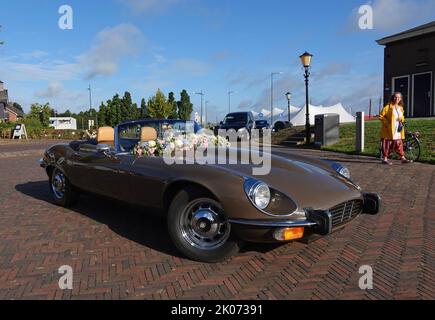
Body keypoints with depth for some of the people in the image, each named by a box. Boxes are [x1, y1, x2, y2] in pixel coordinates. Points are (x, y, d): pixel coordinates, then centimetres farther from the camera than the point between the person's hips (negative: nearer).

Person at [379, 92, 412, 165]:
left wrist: (402, 119, 3)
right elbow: (381, 116, -6)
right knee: (387, 144, -2)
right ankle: (384, 159, 5)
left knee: (399, 144, 7)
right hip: (389, 130, -6)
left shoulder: (400, 108, 14)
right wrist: (387, 122, -15)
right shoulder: (388, 106, -6)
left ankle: (403, 158, 11)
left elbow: (402, 117, 26)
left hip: (398, 130, 6)